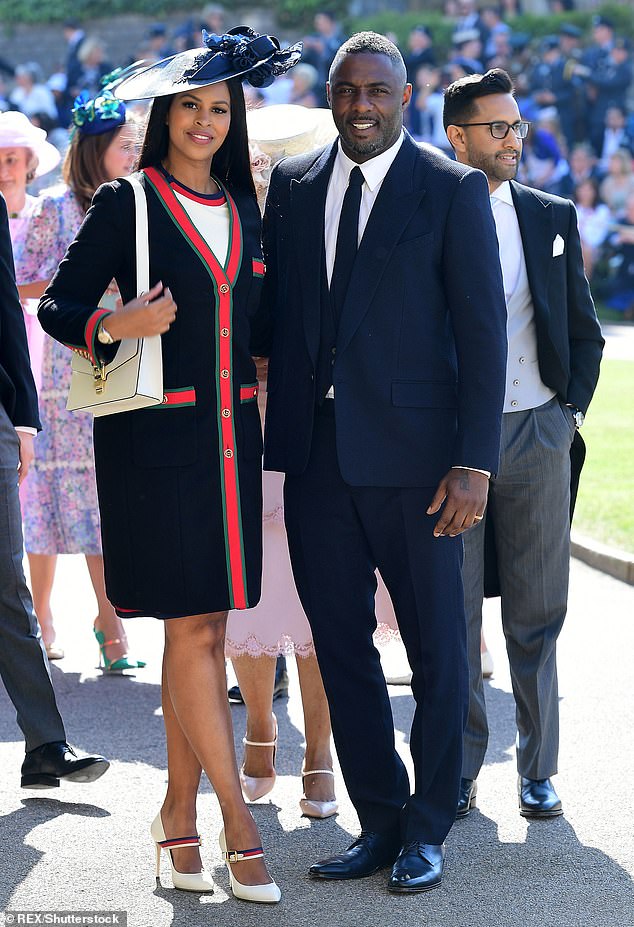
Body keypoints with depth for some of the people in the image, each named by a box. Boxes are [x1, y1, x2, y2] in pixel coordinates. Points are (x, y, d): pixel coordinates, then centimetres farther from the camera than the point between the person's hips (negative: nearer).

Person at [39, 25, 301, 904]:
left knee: (201, 629, 8)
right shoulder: (126, 203, -2)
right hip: (156, 434, -5)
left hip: (229, 435, 6)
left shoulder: (244, 211, 14)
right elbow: (57, 306, -4)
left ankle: (180, 812, 16)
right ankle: (239, 823, -2)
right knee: (193, 629, -7)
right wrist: (113, 326, -21)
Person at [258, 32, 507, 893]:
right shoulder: (291, 184, 10)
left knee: (435, 645, 5)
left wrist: (474, 462, -12)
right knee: (340, 643, 8)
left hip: (411, 453, -4)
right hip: (315, 455, 4)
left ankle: (427, 829, 17)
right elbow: (273, 309, 14)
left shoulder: (452, 190, -3)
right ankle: (379, 820, 20)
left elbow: (483, 333, -5)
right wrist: (276, 430, 6)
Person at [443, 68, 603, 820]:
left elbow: (584, 331, 15)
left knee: (537, 610, 5)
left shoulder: (553, 218, 10)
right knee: (454, 610, 2)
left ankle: (537, 770, 13)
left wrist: (572, 408, 5)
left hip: (537, 433, 2)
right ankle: (459, 769, 11)